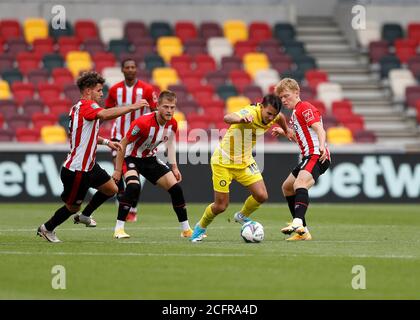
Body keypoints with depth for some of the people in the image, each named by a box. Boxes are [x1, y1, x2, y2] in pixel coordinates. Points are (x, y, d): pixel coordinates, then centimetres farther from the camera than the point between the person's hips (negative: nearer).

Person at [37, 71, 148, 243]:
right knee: (73, 206, 5)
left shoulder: (79, 107, 11)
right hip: (77, 169, -10)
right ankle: (47, 228, 25)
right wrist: (132, 107, -40)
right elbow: (105, 114, -43)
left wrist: (106, 142, 18)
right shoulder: (87, 106, -21)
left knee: (111, 189, 15)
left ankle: (84, 216, 31)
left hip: (89, 164, 10)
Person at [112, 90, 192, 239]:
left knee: (176, 188, 1)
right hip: (132, 158, -6)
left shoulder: (172, 124, -11)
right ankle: (119, 229, -25)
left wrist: (174, 167, 8)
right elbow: (123, 143, -22)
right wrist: (118, 170, -19)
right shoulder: (143, 123, -32)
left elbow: (170, 143, 11)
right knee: (133, 187, -33)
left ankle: (186, 229, 15)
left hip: (150, 159, 6)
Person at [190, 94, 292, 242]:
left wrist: (286, 130, 32)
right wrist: (240, 119, -73)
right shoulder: (251, 112, -31)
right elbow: (227, 118, -52)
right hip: (223, 161, -6)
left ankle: (242, 216, 22)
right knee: (220, 206, -2)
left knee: (261, 196, -9)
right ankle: (200, 227, 28)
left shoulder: (271, 115, -8)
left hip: (245, 161, 6)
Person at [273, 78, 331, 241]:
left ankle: (298, 223, -55)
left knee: (300, 183, -34)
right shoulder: (295, 112, 22)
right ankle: (303, 232, 21)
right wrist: (284, 132, 34)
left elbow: (319, 129, -22)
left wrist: (322, 146, -38)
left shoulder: (305, 108, -7)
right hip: (307, 156, 12)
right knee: (287, 187, 21)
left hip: (316, 155, -12)